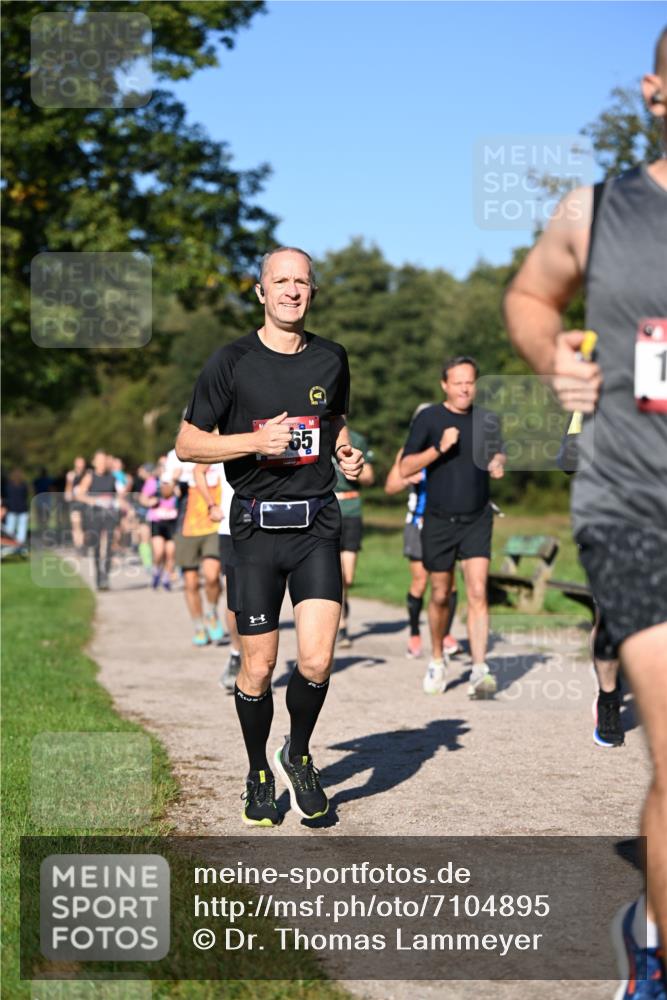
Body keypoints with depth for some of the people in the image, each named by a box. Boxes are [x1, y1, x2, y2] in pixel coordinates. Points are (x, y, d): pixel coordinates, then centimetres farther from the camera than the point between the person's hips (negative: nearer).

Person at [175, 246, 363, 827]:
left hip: (317, 524, 2)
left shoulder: (332, 359, 9)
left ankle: (299, 755, 17)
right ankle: (259, 775, 26)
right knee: (258, 669, 3)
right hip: (256, 527, -2)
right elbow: (187, 444, 0)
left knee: (316, 662, -11)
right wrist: (257, 440, -14)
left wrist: (348, 456, 5)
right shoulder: (233, 362, -2)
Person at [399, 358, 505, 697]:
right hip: (438, 520, -1)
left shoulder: (487, 419, 6)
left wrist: (498, 464, 0)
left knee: (477, 593, -13)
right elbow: (405, 468, -7)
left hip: (476, 520, 1)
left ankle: (479, 671, -17)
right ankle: (437, 661, 31)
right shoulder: (429, 418, -3)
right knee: (440, 596, 9)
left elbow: (498, 453, 24)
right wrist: (440, 447, -21)